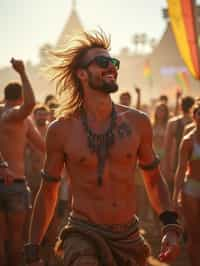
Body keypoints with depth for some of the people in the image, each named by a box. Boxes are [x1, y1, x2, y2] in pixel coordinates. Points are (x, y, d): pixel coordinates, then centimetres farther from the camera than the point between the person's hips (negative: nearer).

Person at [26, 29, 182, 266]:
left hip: (129, 237, 3)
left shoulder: (137, 122, 1)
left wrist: (171, 227, -2)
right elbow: (48, 193, 6)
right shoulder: (61, 129, -4)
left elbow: (153, 179, 13)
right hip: (83, 235, -3)